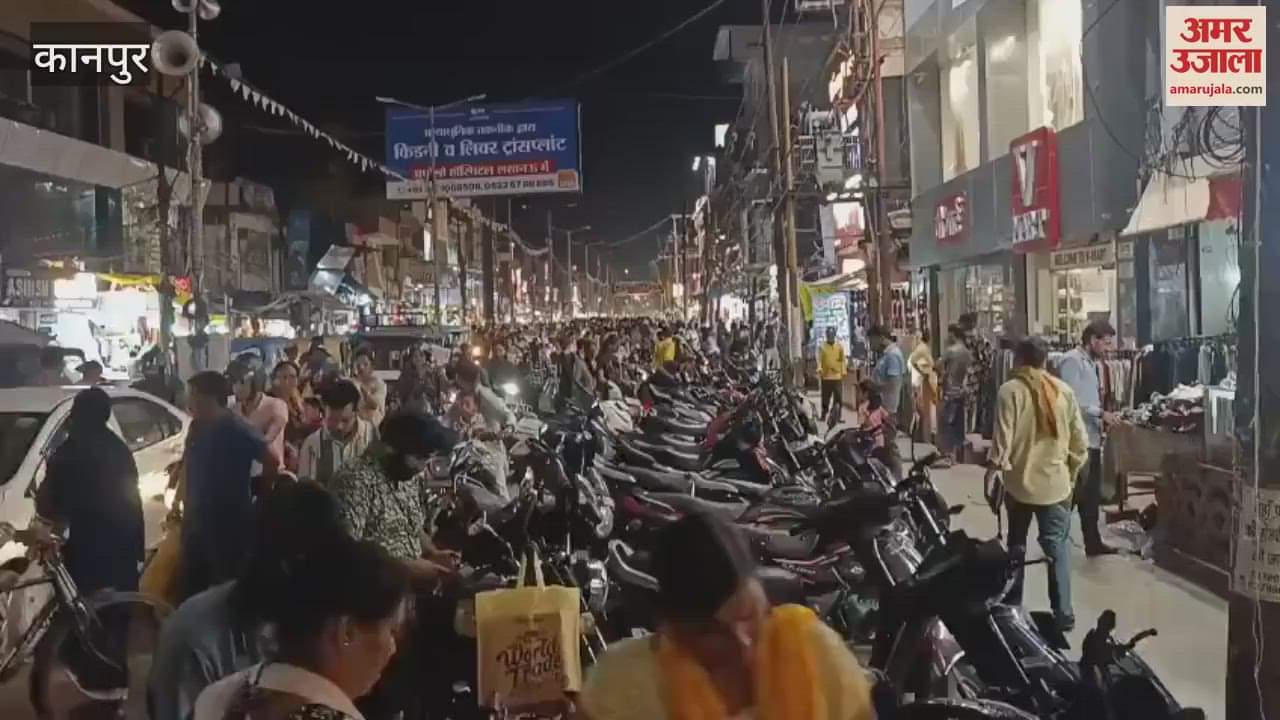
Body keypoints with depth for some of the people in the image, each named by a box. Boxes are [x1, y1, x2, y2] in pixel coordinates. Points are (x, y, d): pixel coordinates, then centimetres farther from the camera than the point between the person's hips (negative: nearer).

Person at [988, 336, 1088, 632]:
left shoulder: (1010, 390, -10)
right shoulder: (1064, 391, -1)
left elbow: (1003, 438, -14)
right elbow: (1080, 439, 3)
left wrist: (994, 467, -1)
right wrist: (1072, 470, 16)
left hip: (1020, 482, -1)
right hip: (1056, 482, 2)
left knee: (1016, 547, 14)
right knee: (1057, 547, 8)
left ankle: (1011, 607, 23)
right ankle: (1063, 613, 8)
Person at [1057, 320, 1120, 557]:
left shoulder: (1094, 364, 15)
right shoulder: (1072, 361, -14)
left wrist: (1103, 419, 6)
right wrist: (1100, 413, -18)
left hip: (1092, 438, 10)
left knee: (1092, 494, 16)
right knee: (1073, 493, -4)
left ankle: (1093, 543, 25)